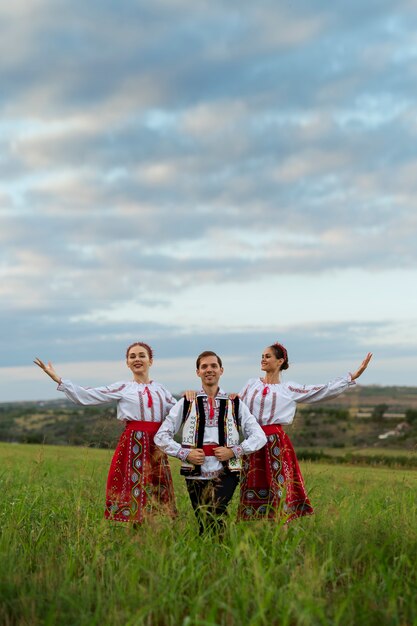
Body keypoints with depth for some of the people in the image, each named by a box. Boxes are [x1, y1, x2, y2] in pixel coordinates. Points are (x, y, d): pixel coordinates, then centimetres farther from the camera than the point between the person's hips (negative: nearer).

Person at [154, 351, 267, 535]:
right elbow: (161, 436, 9)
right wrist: (184, 453, -6)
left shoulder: (235, 405, 11)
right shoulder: (186, 404, 10)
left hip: (226, 473, -1)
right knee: (203, 524, 1)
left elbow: (259, 436, 9)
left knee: (215, 514, -24)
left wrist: (234, 451, -6)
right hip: (196, 474, 1)